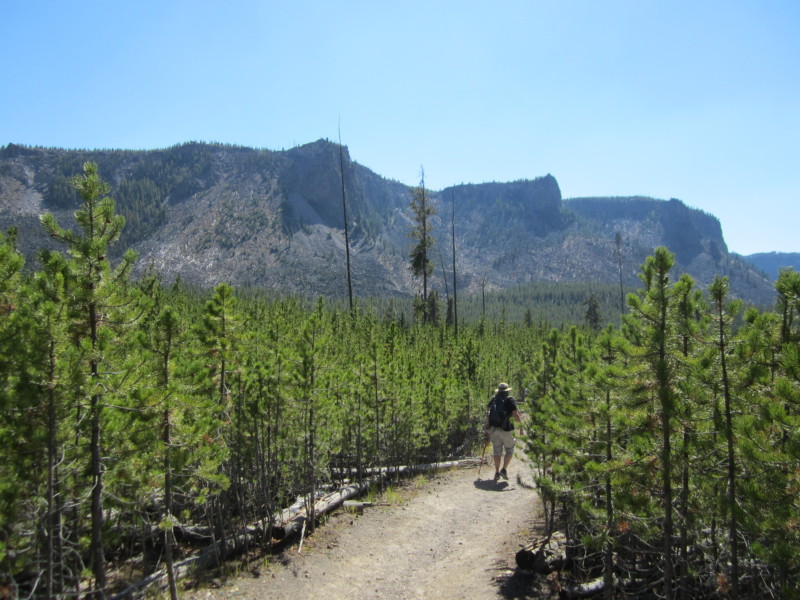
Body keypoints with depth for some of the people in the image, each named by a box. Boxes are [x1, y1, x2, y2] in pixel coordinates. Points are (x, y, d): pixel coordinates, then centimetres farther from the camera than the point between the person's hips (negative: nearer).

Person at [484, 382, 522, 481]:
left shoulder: (493, 399, 9)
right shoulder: (510, 400, -3)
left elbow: (488, 413, 10)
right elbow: (516, 415, -9)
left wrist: (487, 426, 17)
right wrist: (520, 420, 9)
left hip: (493, 428, 4)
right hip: (505, 429, -4)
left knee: (497, 451, 11)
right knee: (509, 450, 12)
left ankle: (497, 473, 12)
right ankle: (504, 470, 0)